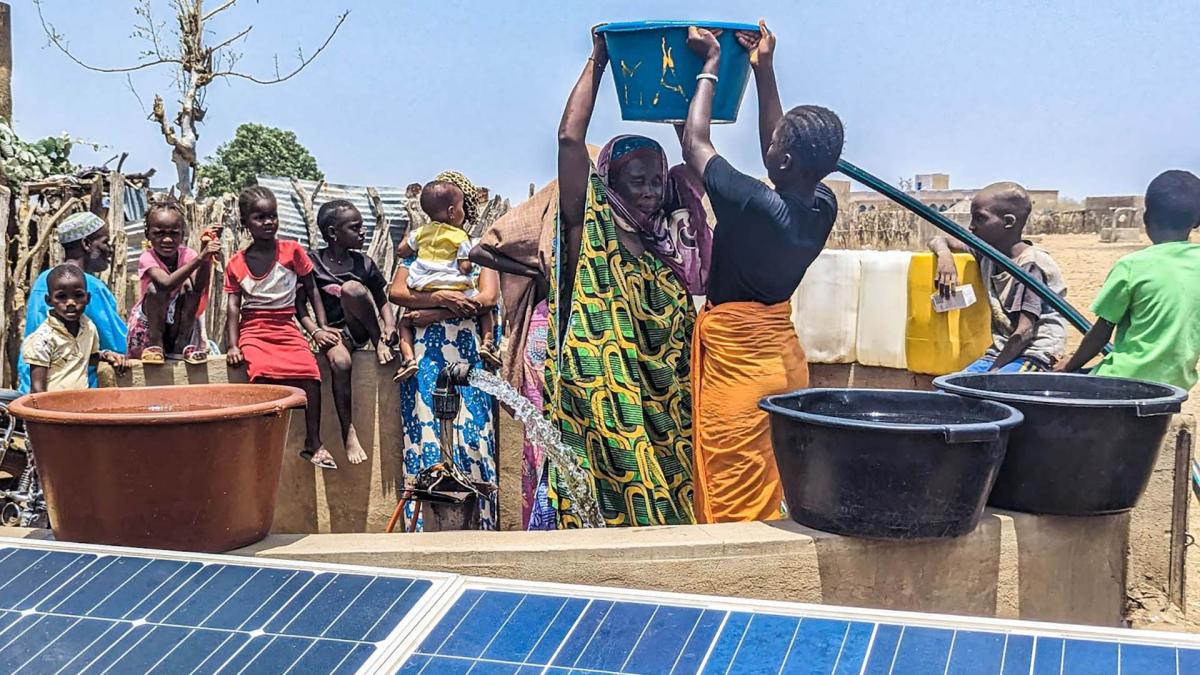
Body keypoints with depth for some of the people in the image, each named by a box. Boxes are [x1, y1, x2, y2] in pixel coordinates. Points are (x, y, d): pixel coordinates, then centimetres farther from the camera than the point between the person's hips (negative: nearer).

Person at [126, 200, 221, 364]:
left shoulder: (187, 255, -9)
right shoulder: (147, 258, -18)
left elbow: (199, 286, -28)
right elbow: (167, 283, -39)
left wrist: (206, 259, -44)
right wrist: (199, 258, -48)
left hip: (180, 324, 3)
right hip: (148, 324, -3)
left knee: (189, 285, -22)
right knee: (156, 288, -29)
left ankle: (185, 344, -14)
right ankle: (154, 345, -18)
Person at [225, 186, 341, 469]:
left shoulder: (292, 252, 4)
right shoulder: (236, 263, 6)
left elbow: (312, 291, 9)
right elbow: (233, 308, 4)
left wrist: (322, 327, 0)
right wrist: (233, 345, -7)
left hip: (286, 328, 0)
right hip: (253, 331, 0)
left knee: (309, 369, -26)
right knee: (263, 369, -32)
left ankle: (313, 444, -19)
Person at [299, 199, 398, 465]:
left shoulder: (364, 264, 5)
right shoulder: (311, 262, -2)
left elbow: (382, 300, 7)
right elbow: (301, 304, -4)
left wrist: (389, 326, -14)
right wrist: (317, 332, -19)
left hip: (360, 329, 1)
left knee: (351, 288, -29)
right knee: (340, 362, -36)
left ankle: (380, 344, -15)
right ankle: (348, 433, -25)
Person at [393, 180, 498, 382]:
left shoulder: (421, 232, 10)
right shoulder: (461, 237, -1)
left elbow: (401, 251, 19)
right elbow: (465, 268, -7)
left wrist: (409, 238, 38)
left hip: (424, 292, 2)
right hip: (456, 291, -2)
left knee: (405, 323, 18)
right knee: (484, 308, 21)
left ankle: (408, 358, -4)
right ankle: (486, 342, 0)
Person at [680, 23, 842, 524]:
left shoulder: (754, 206, -23)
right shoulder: (821, 209, -4)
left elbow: (694, 144, -10)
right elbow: (778, 153, 14)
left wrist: (711, 65, 2)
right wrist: (763, 68, 16)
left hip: (737, 363, -7)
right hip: (784, 356, 7)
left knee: (735, 504, 1)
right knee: (779, 493, 17)